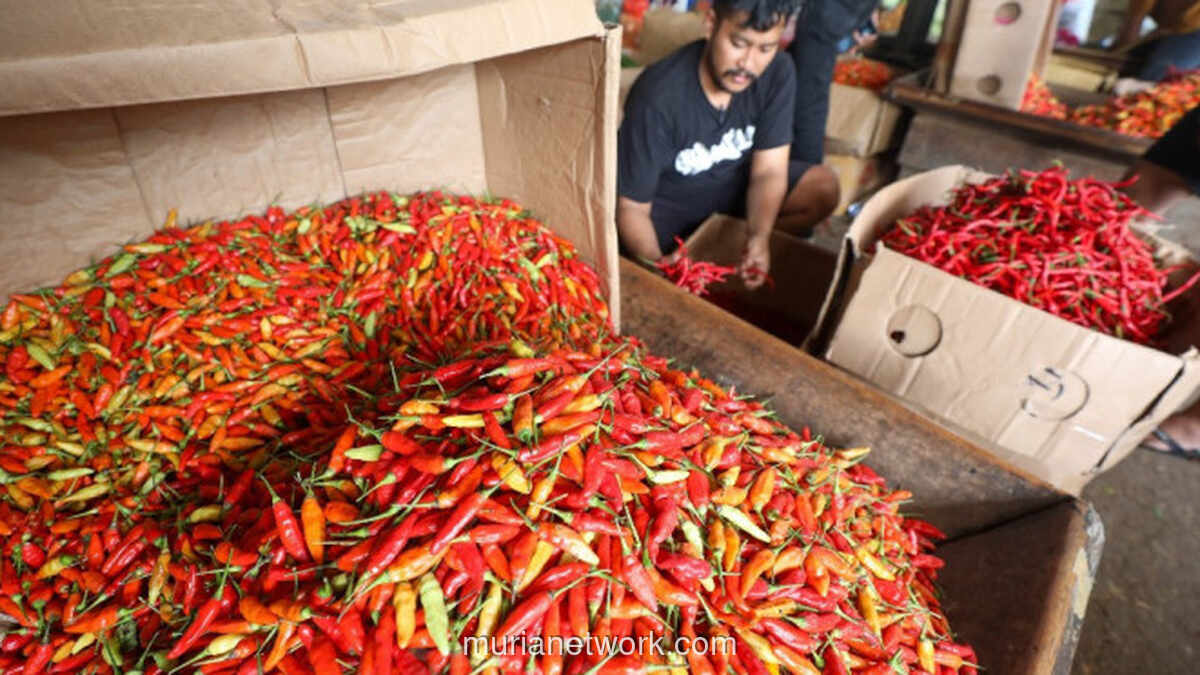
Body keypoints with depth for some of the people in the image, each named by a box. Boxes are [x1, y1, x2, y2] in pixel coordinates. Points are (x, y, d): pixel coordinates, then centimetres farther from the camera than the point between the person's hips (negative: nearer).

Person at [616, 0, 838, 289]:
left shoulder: (778, 72, -17)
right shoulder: (658, 95, -31)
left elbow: (769, 170, -12)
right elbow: (632, 207, -26)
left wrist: (759, 237, -31)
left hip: (732, 183, 5)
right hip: (665, 198, -4)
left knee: (823, 188, -10)